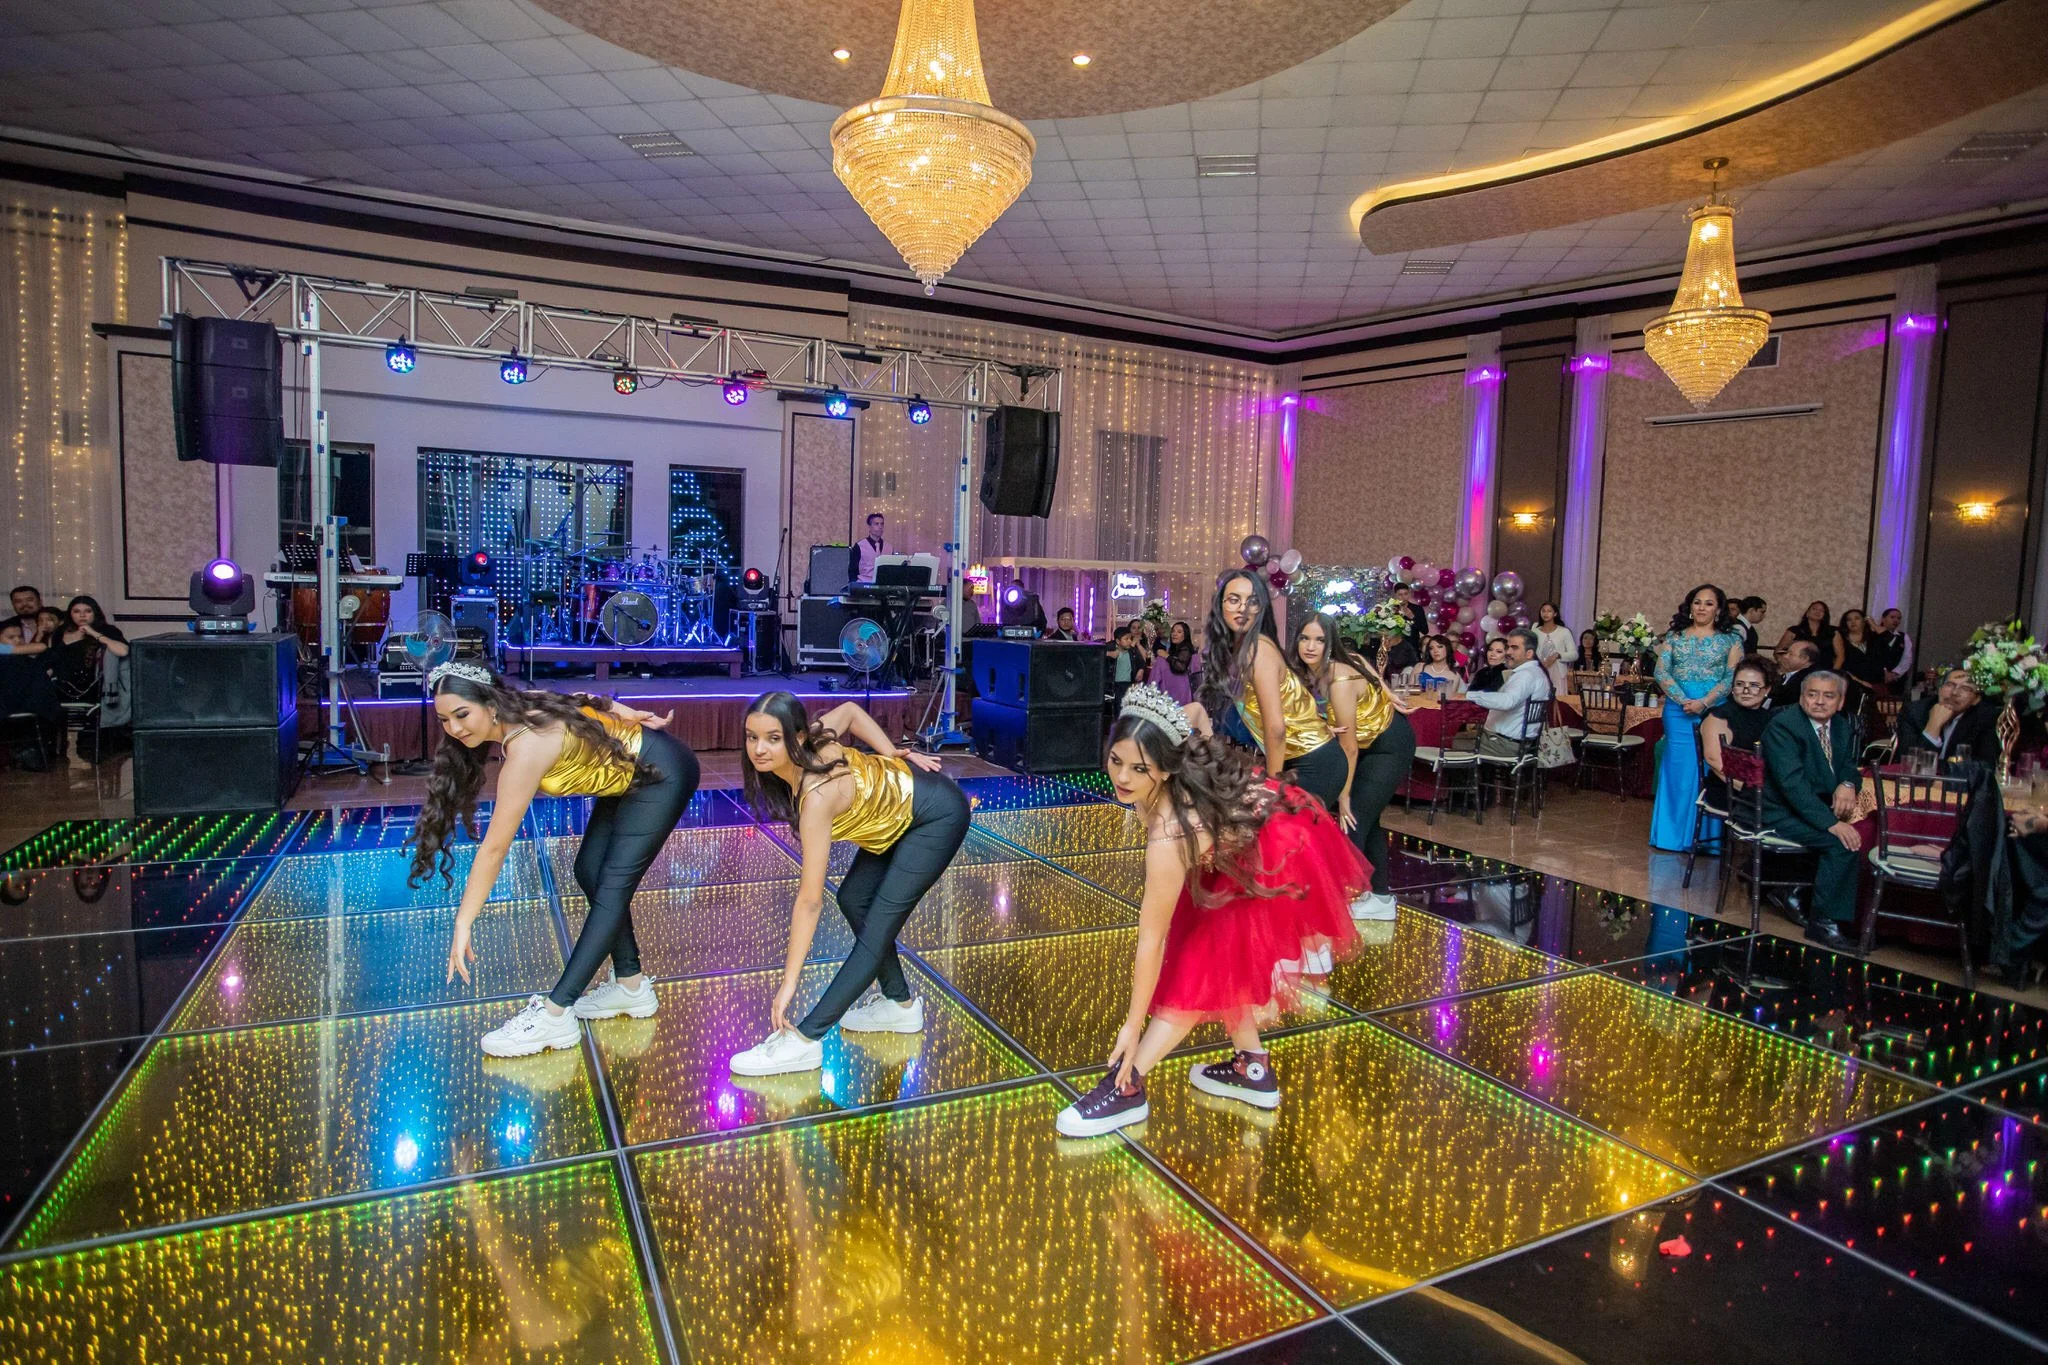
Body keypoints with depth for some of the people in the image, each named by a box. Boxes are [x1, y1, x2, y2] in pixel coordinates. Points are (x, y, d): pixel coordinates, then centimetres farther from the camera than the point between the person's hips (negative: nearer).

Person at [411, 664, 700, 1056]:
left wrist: (463, 924, -22)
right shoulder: (520, 710, -6)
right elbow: (588, 701, 5)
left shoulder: (525, 748, -30)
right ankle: (631, 985, 16)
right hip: (628, 774, 10)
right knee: (590, 872, 7)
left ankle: (554, 1015, -12)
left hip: (663, 774, -10)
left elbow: (494, 848, -27)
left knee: (612, 887, -13)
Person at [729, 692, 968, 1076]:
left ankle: (803, 1040, -12)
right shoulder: (812, 743, -15)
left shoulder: (818, 795, -34)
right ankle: (900, 1005, 23)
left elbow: (809, 901, -31)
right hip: (902, 797, 9)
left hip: (938, 817, -9)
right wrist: (893, 754, -1)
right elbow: (849, 709, 6)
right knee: (853, 899, 9)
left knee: (879, 924, -12)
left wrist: (788, 984, -27)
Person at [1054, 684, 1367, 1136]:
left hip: (1280, 866, -9)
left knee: (1204, 969, -9)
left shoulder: (1168, 840, -37)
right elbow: (1194, 711, 4)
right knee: (1216, 959, 15)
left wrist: (1133, 1026, -20)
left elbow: (1151, 939, -28)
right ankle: (1253, 1070, 28)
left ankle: (1125, 1089, -6)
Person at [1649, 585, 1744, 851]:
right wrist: (1683, 700, -12)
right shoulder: (1675, 636, 10)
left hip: (1715, 710, -1)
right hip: (1678, 709, 1)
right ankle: (1675, 833, 10)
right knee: (1678, 767, 3)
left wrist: (1704, 702, -15)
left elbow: (1732, 677, -3)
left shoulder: (1730, 639, 6)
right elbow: (1661, 672, 2)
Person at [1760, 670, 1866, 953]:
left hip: (1819, 804, 8)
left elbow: (1848, 765, 17)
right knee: (1843, 842, -25)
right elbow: (1792, 782, -25)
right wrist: (1831, 823, -32)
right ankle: (1823, 922, -13)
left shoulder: (1841, 725, 8)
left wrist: (1848, 784, -10)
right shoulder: (1783, 725, -16)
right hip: (1781, 812, -8)